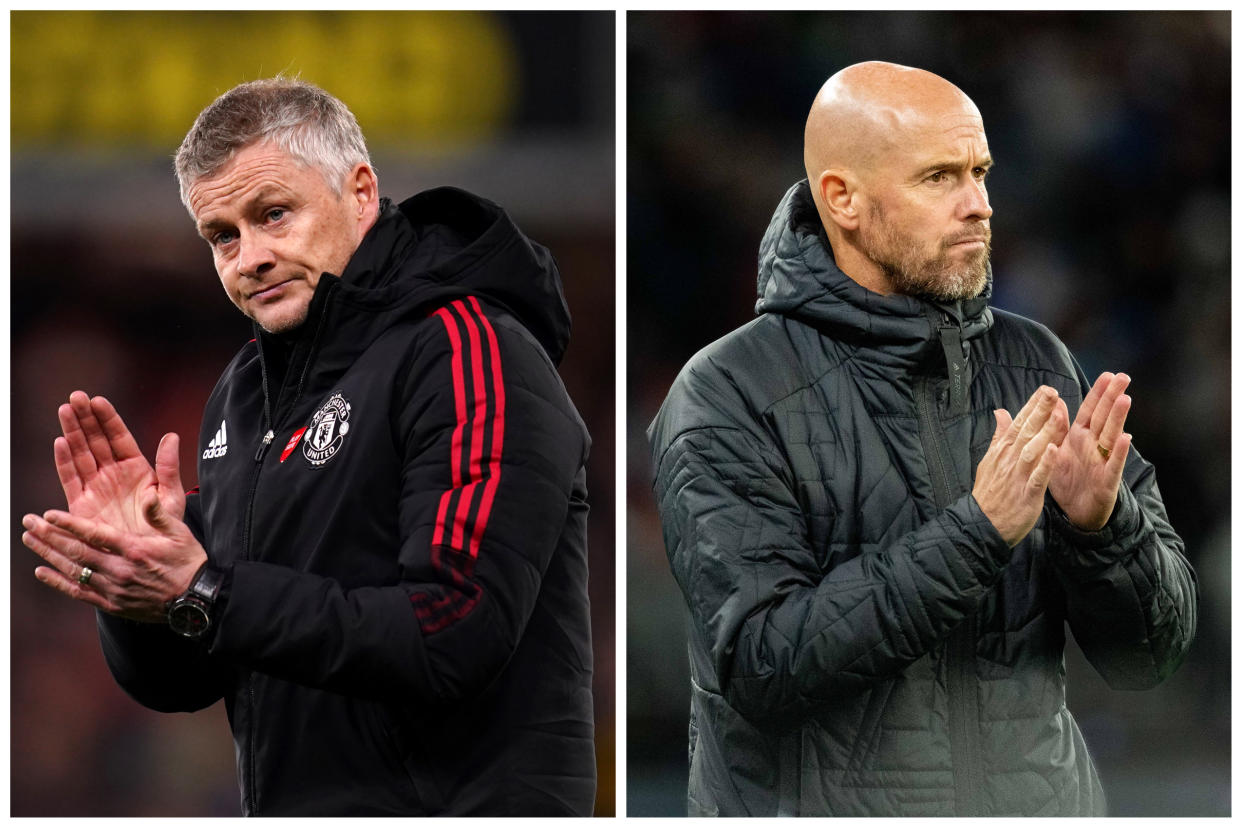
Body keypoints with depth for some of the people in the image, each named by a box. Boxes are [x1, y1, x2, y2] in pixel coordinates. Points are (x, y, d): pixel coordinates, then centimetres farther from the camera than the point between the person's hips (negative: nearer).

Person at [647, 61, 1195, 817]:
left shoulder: (1036, 365, 3)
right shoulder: (728, 396, -10)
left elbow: (1153, 654, 2)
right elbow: (762, 664, -21)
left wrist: (1101, 525, -18)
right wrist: (975, 533, -25)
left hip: (1042, 794, 4)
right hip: (813, 803, -4)